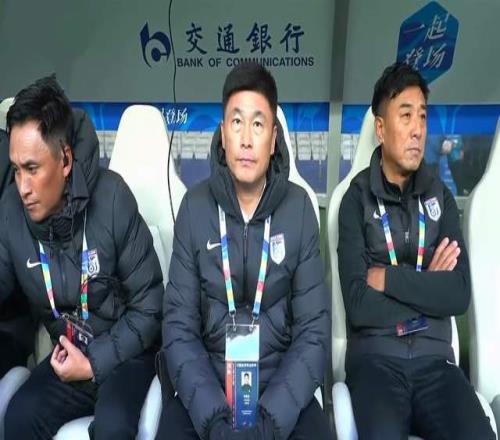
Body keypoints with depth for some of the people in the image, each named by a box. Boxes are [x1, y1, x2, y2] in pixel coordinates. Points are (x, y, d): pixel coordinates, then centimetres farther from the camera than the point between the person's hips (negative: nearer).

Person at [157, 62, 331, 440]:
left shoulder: (299, 208, -5)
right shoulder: (195, 207, -4)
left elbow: (314, 330, -5)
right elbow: (179, 327, -5)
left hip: (282, 387, 0)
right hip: (206, 386, 0)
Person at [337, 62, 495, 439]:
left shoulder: (440, 197, 11)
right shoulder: (358, 199, 0)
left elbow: (460, 294, -3)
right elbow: (357, 305, -10)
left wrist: (386, 278, -9)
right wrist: (426, 287, -3)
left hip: (434, 358, 4)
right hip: (375, 357, -3)